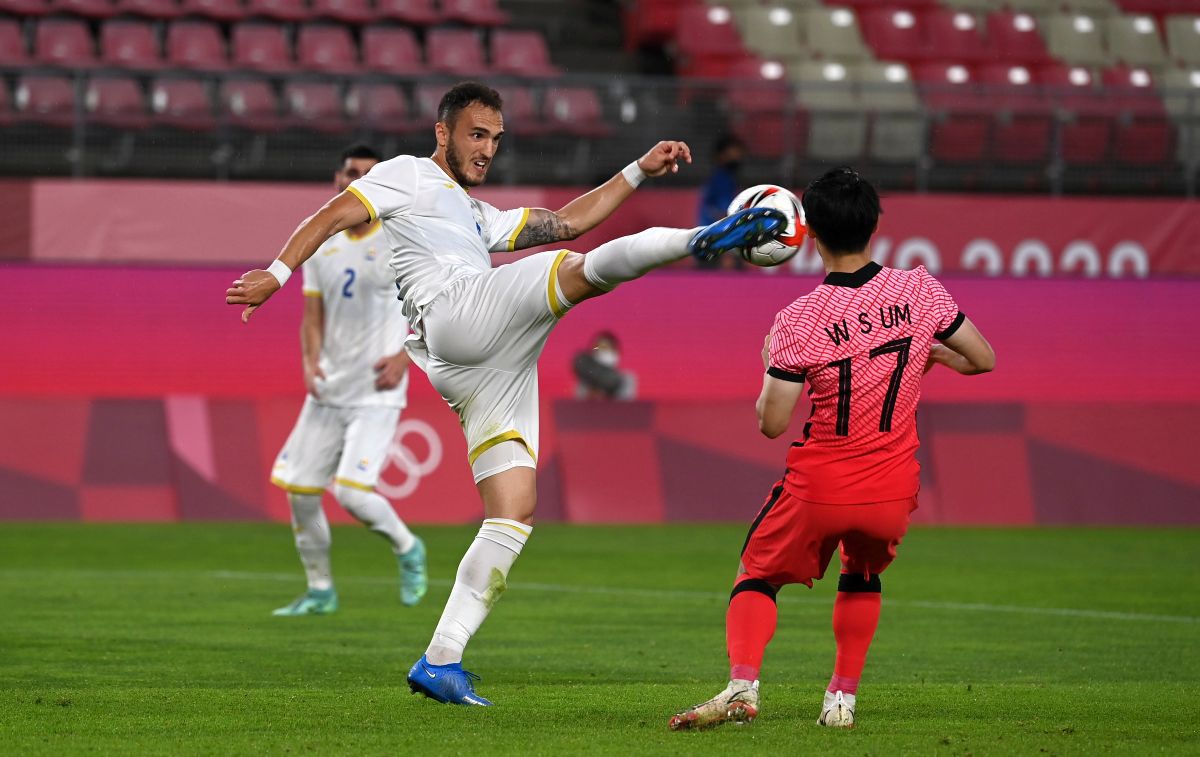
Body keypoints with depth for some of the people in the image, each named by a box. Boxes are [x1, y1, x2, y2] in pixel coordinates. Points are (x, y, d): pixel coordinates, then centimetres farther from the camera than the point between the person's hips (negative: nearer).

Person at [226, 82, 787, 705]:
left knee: (515, 510, -1)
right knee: (583, 269, -22)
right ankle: (701, 239, -47)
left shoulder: (478, 218, 39)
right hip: (458, 315, -8)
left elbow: (564, 221, 37)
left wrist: (639, 171, 32)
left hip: (492, 369, 8)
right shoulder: (408, 176, 15)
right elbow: (330, 218, 4)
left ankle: (440, 662, -4)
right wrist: (277, 274, -11)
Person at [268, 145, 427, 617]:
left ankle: (407, 549, 11)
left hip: (377, 392, -6)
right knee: (298, 488, 3)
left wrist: (405, 356, -16)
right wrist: (310, 361, -5)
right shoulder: (320, 245, 9)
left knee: (351, 490, -18)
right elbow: (313, 314, 13)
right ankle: (319, 591, 20)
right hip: (329, 390, 6)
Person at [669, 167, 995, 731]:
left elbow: (772, 423, -12)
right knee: (862, 576, 31)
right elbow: (983, 359, 3)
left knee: (758, 577, 15)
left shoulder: (798, 322, -16)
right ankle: (842, 698, 21)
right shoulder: (919, 292, -7)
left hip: (818, 490, -3)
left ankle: (742, 684, -10)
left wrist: (770, 366, 6)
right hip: (893, 491, 3)